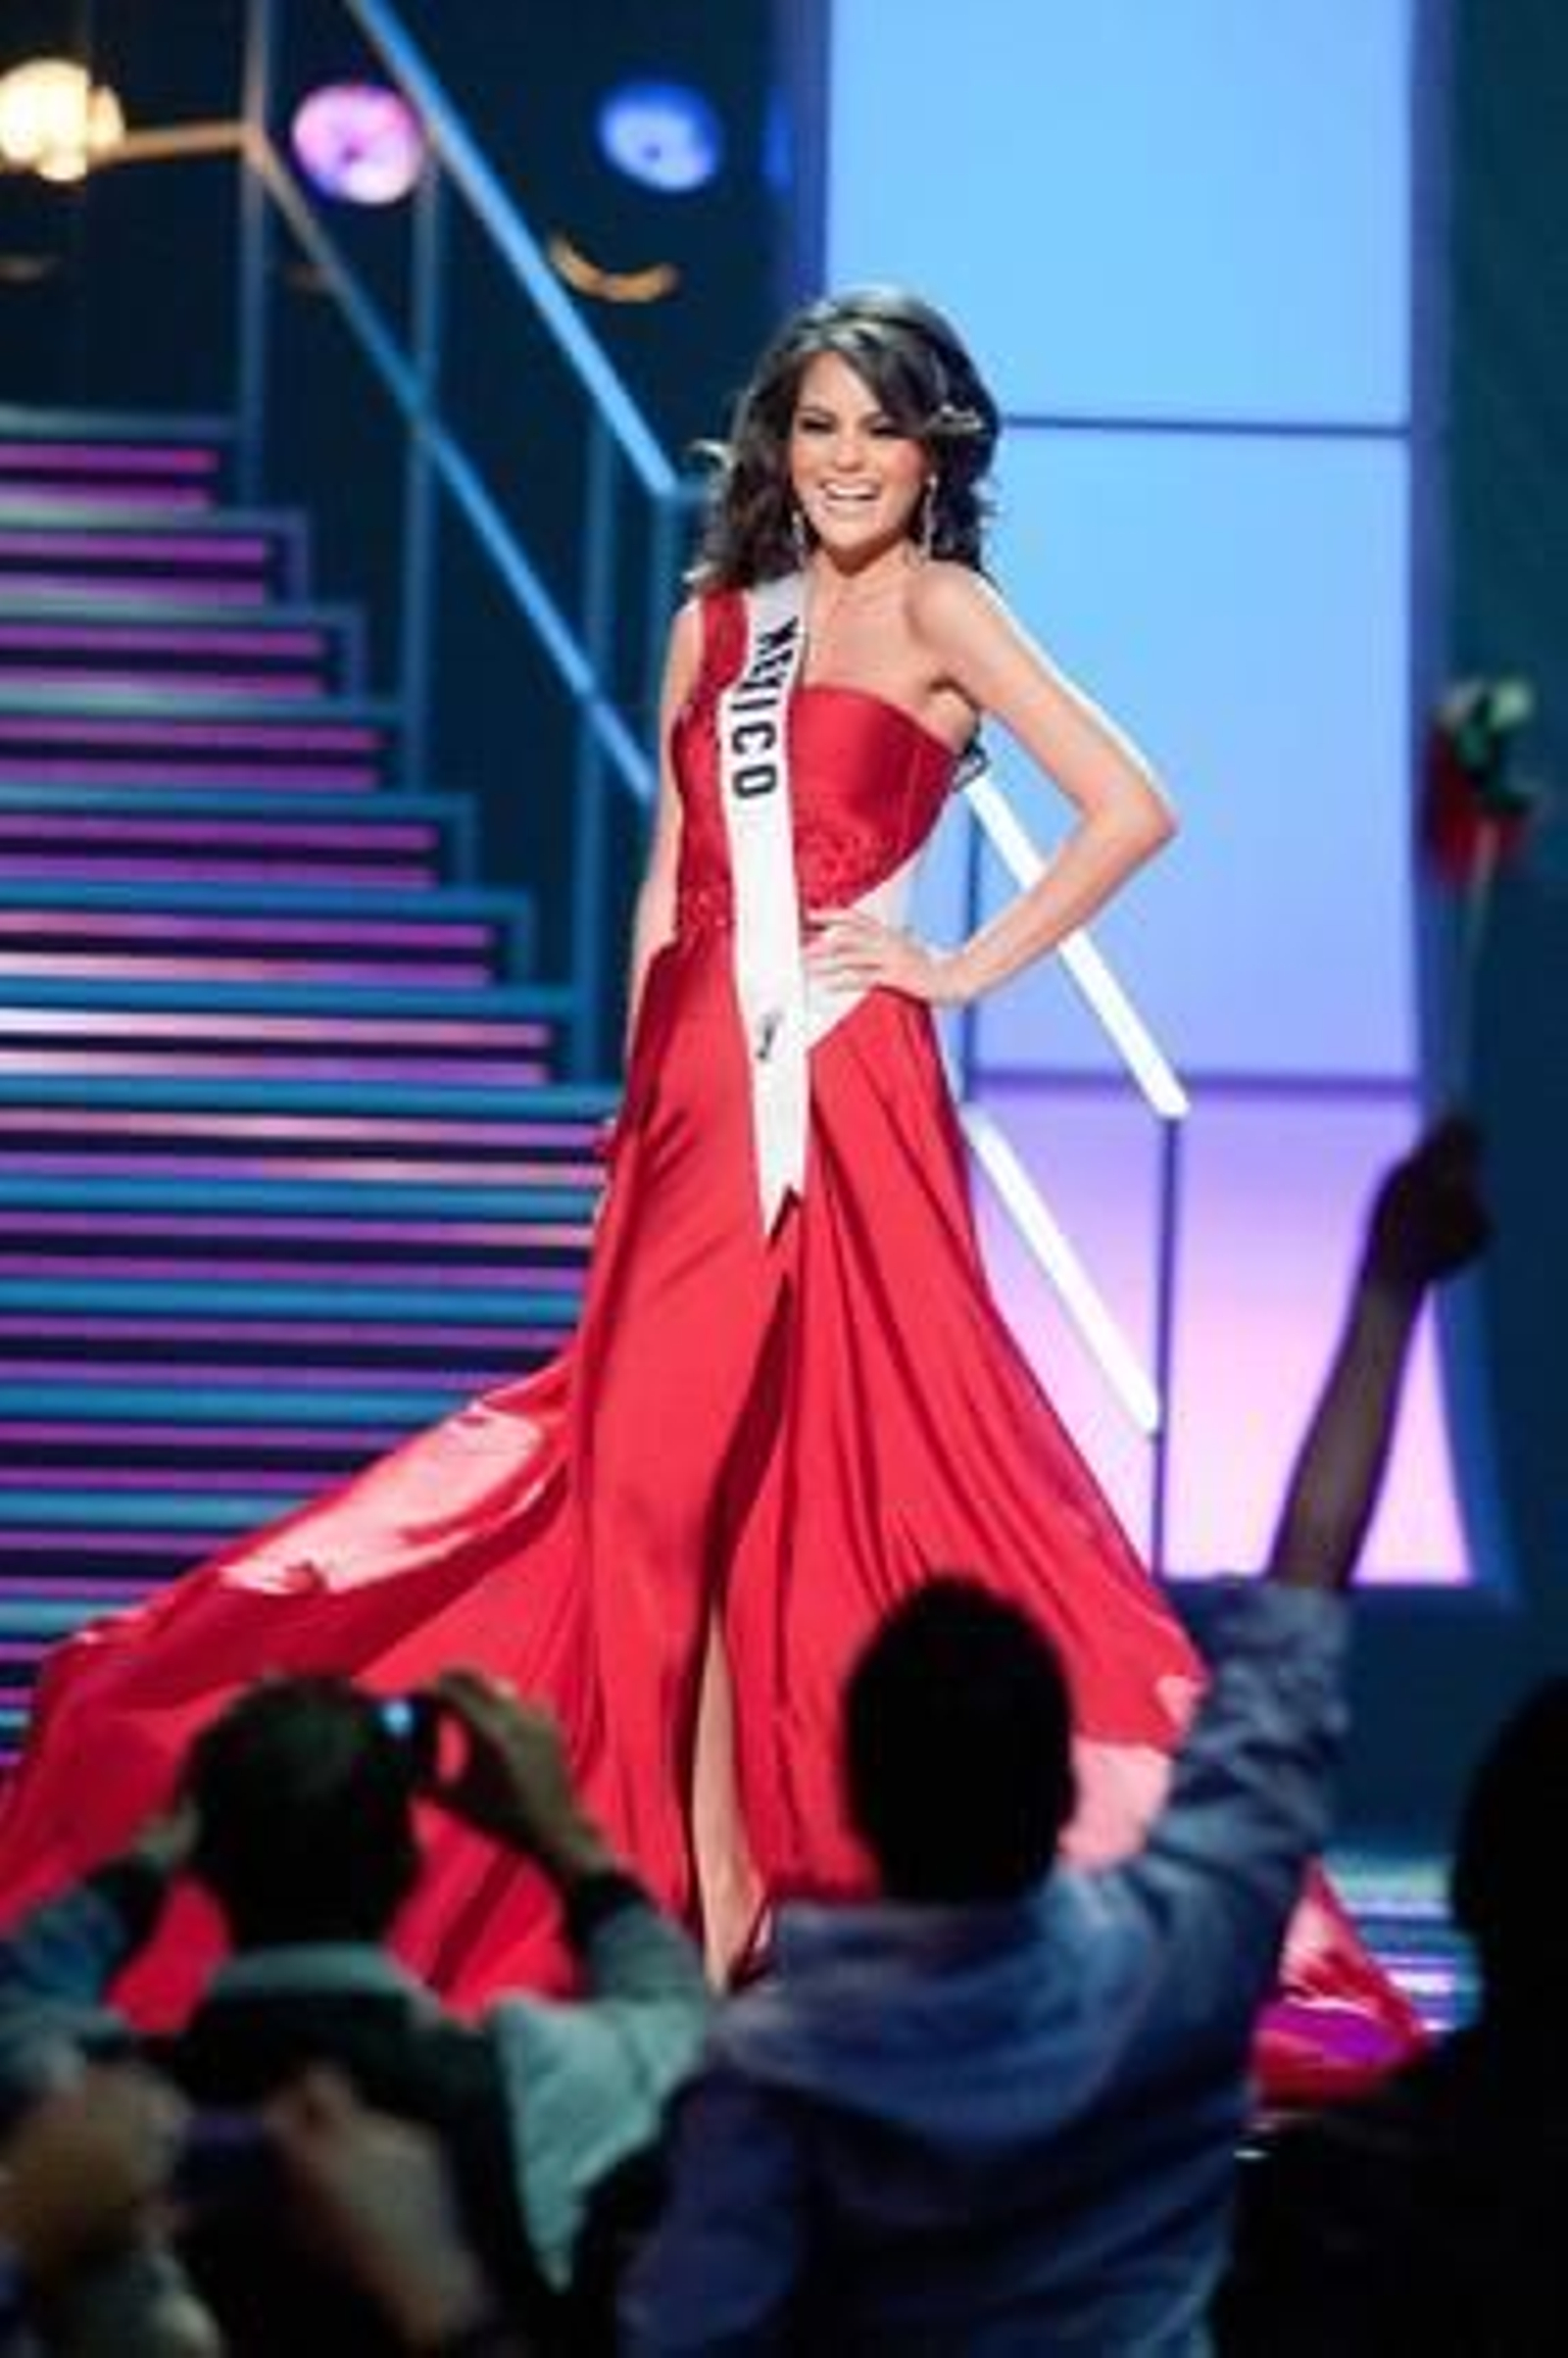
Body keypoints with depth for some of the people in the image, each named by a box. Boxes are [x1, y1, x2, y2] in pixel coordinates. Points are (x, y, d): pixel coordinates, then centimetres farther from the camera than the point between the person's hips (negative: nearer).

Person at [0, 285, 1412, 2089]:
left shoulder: (934, 609, 0)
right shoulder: (718, 620, 16)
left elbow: (1130, 808, -9)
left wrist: (970, 969, -6)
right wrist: (638, 1105, 13)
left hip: (847, 1091, -6)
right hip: (702, 1087, 6)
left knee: (833, 1479, -5)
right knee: (656, 1481, 1)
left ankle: (755, 1919, -1)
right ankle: (705, 1918, 4)